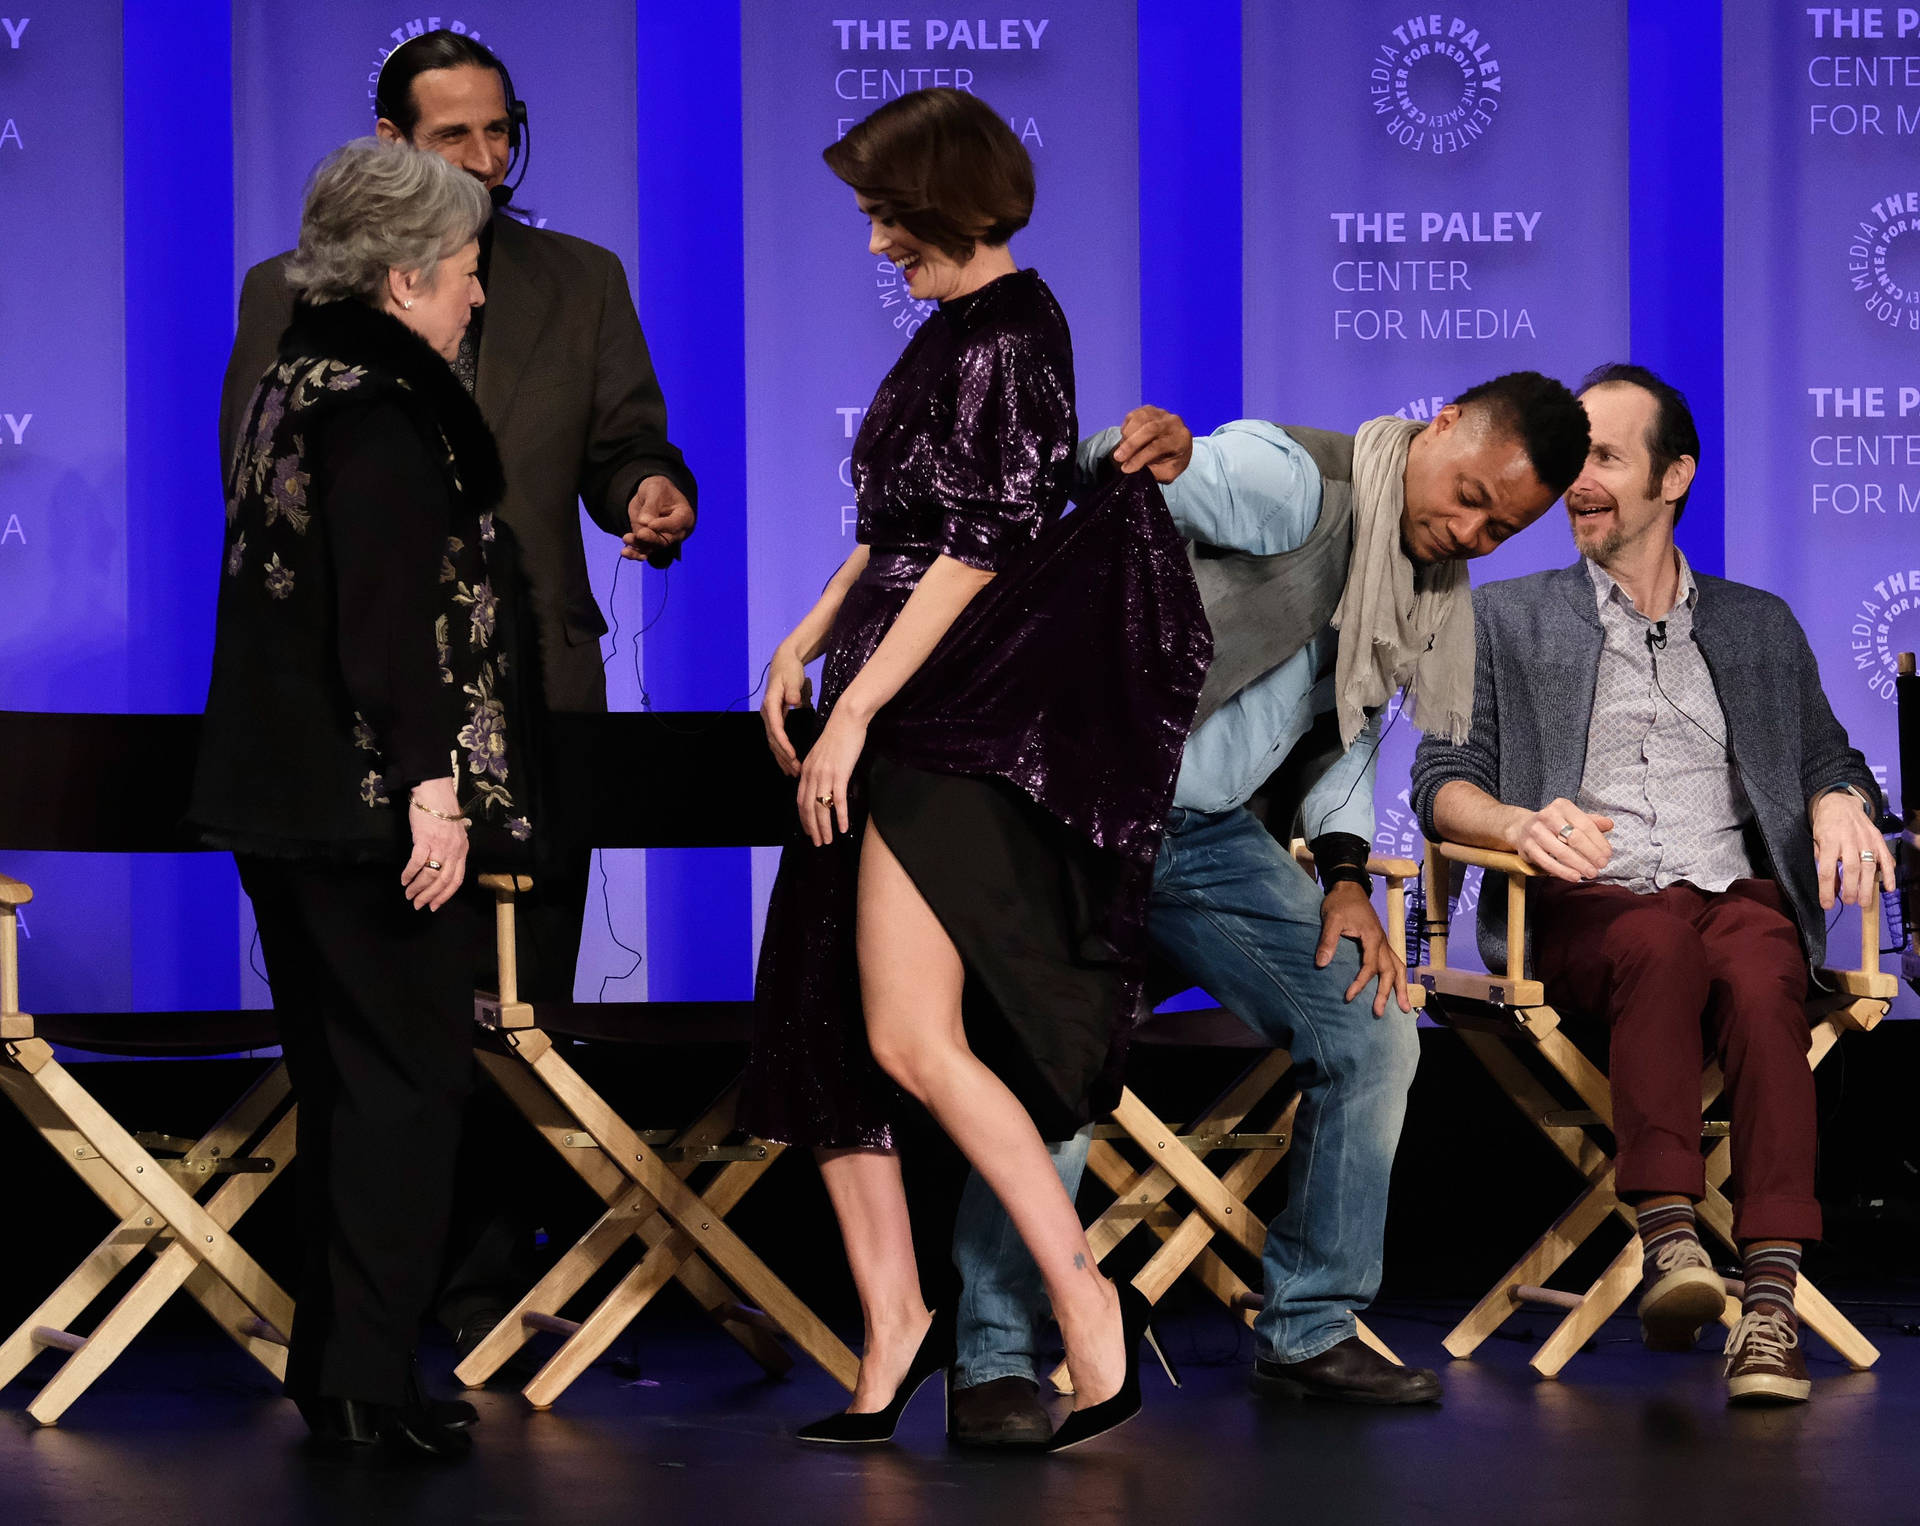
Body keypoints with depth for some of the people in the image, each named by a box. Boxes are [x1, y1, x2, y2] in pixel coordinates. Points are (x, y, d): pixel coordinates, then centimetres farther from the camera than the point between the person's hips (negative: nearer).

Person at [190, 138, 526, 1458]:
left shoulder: (300, 380, 14)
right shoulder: (379, 406, -16)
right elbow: (389, 614, -22)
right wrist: (431, 785, -22)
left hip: (283, 793, 10)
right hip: (365, 800, -10)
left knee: (343, 1074, 14)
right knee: (410, 1072, -3)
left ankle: (331, 1367, 19)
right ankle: (369, 1378, -2)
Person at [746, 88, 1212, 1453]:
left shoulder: (1013, 337, -12)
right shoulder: (952, 332, 16)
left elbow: (981, 550, -18)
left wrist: (858, 708, -18)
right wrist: (805, 646, 18)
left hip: (969, 720, -10)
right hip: (900, 721, 10)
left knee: (912, 1035, -19)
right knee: (821, 1025, 7)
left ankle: (1090, 1310, -13)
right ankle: (894, 1327, 13)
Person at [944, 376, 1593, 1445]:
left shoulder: (1433, 591, 10)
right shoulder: (1291, 484, -16)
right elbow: (1111, 480, -30)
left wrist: (1345, 873, 8)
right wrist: (1145, 457, -55)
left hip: (1218, 837, 8)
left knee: (1373, 1036, 4)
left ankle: (1309, 1334, 15)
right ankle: (995, 1366, -11)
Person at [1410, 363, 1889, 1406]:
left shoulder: (1760, 627, 26)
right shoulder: (1508, 618, 20)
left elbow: (1829, 764, 23)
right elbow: (1442, 783, 10)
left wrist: (1839, 804, -4)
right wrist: (1520, 824, -14)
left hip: (1738, 893, 1)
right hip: (1585, 908, -1)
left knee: (1760, 970, -36)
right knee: (1661, 946, -39)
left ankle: (1771, 1299, -48)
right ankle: (1669, 1243, -50)